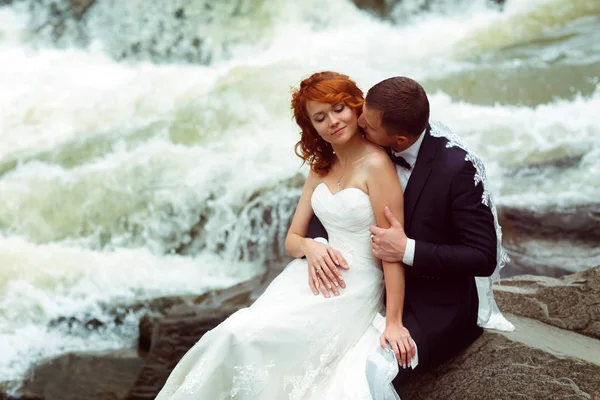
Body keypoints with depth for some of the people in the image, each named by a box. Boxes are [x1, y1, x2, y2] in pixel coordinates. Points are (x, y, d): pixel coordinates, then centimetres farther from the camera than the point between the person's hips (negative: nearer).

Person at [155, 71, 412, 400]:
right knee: (236, 332, -19)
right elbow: (292, 238, 15)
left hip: (355, 289, -6)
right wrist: (310, 247, -10)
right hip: (318, 276, 6)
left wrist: (394, 323, -15)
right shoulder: (321, 168, 12)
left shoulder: (376, 163, -12)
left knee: (247, 333, -24)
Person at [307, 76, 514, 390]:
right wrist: (317, 244, -16)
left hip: (439, 308, -6)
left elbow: (483, 257, -20)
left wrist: (408, 250, -28)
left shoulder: (457, 166, -24)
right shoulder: (371, 149, -7)